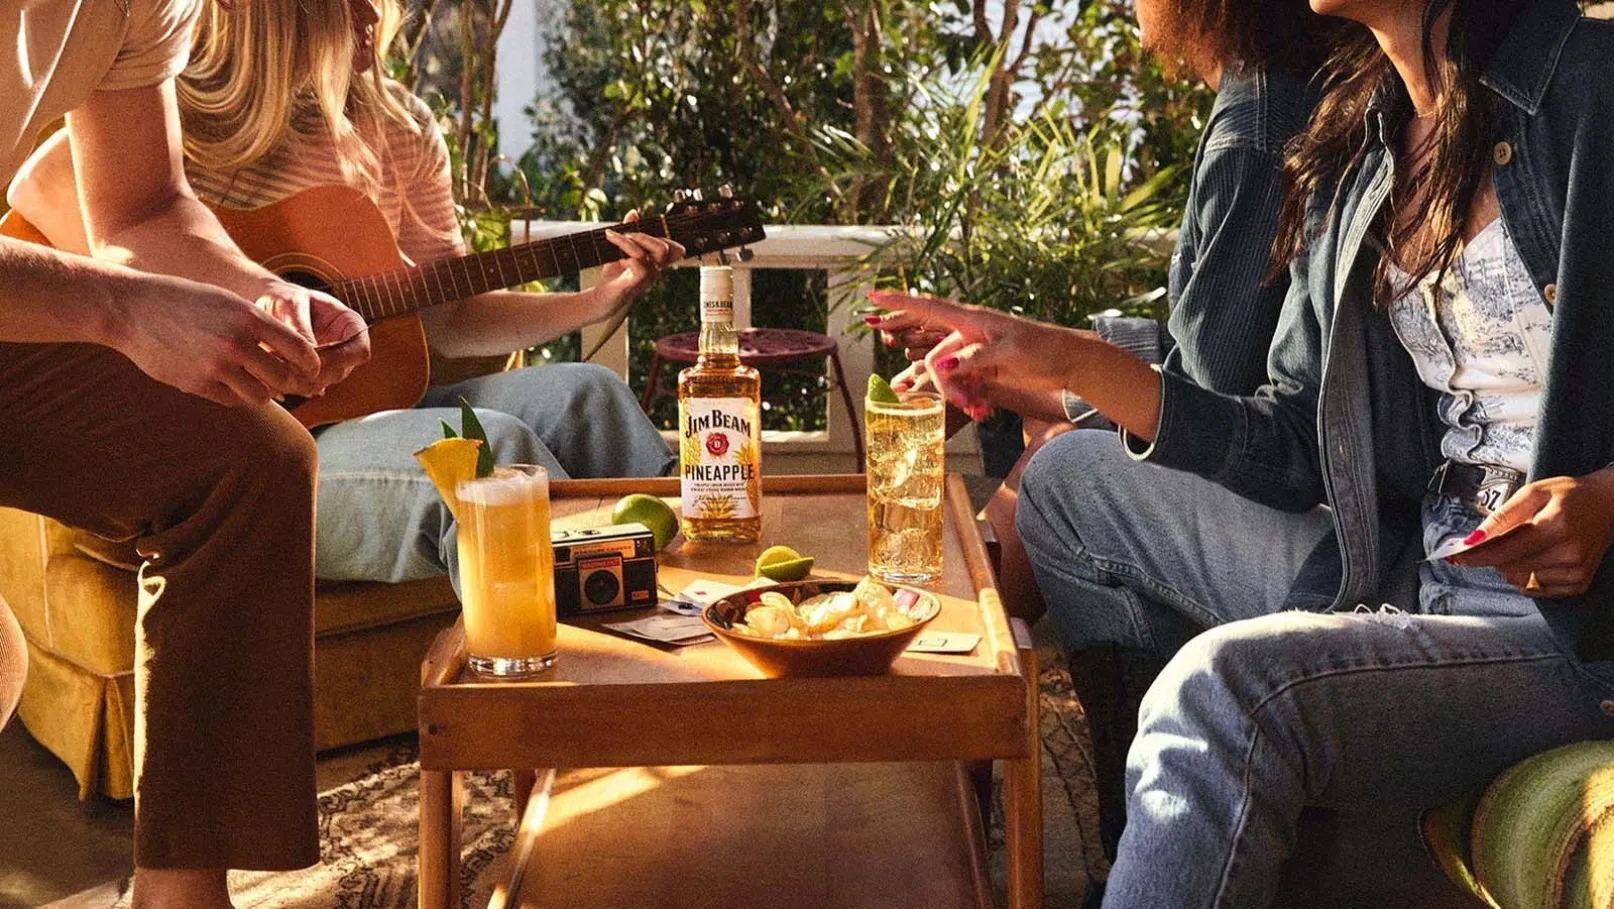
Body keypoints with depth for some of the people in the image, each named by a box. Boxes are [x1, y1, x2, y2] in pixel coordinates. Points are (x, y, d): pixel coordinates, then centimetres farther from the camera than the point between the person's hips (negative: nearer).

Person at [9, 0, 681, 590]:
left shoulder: (399, 128, 11)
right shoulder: (181, 109, -7)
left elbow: (442, 321, 16)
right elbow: (43, 186, -27)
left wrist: (597, 302, 5)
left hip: (359, 409, 7)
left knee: (582, 398, -12)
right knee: (489, 450, -28)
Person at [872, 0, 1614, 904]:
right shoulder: (1349, 159, 10)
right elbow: (1296, 452, 9)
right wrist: (1074, 364, 2)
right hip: (1411, 580, 8)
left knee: (1225, 686, -34)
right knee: (1069, 479, 13)